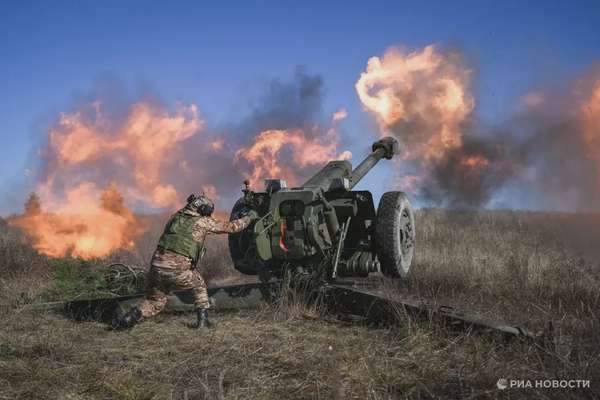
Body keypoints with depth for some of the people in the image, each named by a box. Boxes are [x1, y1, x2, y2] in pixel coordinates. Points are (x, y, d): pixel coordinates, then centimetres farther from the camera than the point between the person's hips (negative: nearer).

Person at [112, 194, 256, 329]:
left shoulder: (175, 216, 17)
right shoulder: (203, 221, 5)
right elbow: (231, 227, 13)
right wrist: (249, 217, 29)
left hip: (157, 264, 4)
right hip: (178, 269, -4)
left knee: (154, 302, 21)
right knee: (199, 285, 24)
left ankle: (124, 321, 6)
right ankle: (203, 319, 18)